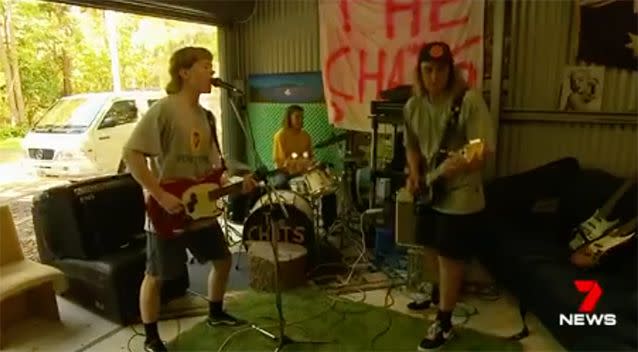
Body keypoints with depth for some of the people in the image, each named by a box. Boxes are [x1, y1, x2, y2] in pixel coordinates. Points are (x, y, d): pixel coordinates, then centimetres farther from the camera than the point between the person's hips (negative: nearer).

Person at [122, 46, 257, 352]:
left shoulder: (205, 116, 10)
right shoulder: (163, 109, -16)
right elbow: (131, 154, -21)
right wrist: (160, 196, -24)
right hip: (168, 213, -8)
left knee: (222, 260, 18)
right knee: (156, 276, 7)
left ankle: (215, 314, 41)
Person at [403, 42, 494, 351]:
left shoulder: (469, 100, -18)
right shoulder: (413, 106, 1)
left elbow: (483, 152, -22)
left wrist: (461, 164, -42)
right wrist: (415, 174, -3)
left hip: (461, 194, -6)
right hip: (428, 191, 6)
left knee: (449, 256, 2)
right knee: (430, 248, 20)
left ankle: (444, 323, 18)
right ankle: (438, 293, 46)